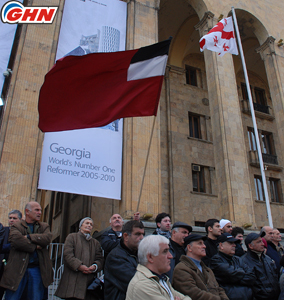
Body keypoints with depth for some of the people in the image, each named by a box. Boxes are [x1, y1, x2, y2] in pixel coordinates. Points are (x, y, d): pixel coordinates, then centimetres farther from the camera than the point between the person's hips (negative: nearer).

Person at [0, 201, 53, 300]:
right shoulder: (16, 226, 6)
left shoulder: (44, 226, 14)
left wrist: (29, 236, -10)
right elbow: (15, 240, -16)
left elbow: (48, 238, -7)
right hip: (18, 269, -2)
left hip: (37, 269, 2)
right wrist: (34, 246, -11)